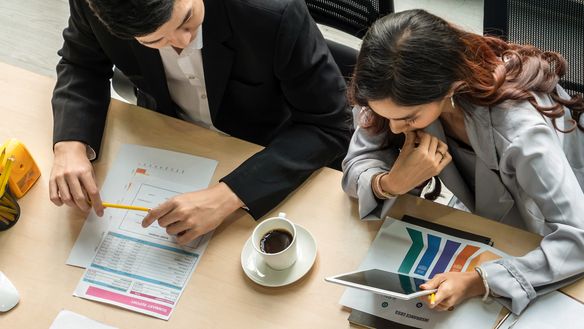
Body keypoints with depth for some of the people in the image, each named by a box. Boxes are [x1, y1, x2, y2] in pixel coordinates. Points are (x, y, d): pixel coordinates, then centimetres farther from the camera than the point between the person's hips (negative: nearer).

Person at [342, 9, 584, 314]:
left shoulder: (520, 130, -40)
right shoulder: (409, 90, -25)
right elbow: (356, 163, -19)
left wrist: (477, 282, -48)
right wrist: (391, 184, -41)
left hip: (543, 239, -3)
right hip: (490, 219, 4)